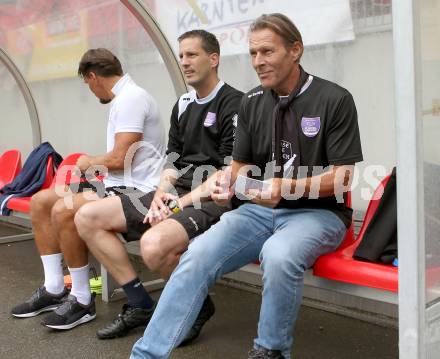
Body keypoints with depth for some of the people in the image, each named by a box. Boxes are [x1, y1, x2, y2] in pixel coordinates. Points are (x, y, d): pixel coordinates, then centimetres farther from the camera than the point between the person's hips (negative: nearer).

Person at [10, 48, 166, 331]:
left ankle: (82, 301, -13)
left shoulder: (130, 98, -15)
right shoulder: (126, 97, 17)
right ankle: (54, 289, 10)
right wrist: (96, 164, 14)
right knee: (40, 201, 6)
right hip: (119, 186, 11)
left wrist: (89, 162, -5)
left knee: (64, 209, -30)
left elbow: (119, 158, -22)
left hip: (136, 190, -11)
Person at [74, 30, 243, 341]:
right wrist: (161, 193, -3)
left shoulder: (234, 104, -7)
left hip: (211, 199, -8)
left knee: (154, 244, -37)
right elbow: (173, 157, 17)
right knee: (87, 218, 0)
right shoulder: (182, 105, 18)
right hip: (175, 193, 9)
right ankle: (141, 305, 3)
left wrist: (183, 202, -17)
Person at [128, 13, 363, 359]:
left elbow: (342, 177, -10)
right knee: (199, 254, -22)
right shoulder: (252, 102, 8)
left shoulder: (334, 99, -7)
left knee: (278, 254, -37)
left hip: (318, 212, -4)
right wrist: (228, 182, -10)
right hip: (261, 210, 4)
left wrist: (287, 187, -25)